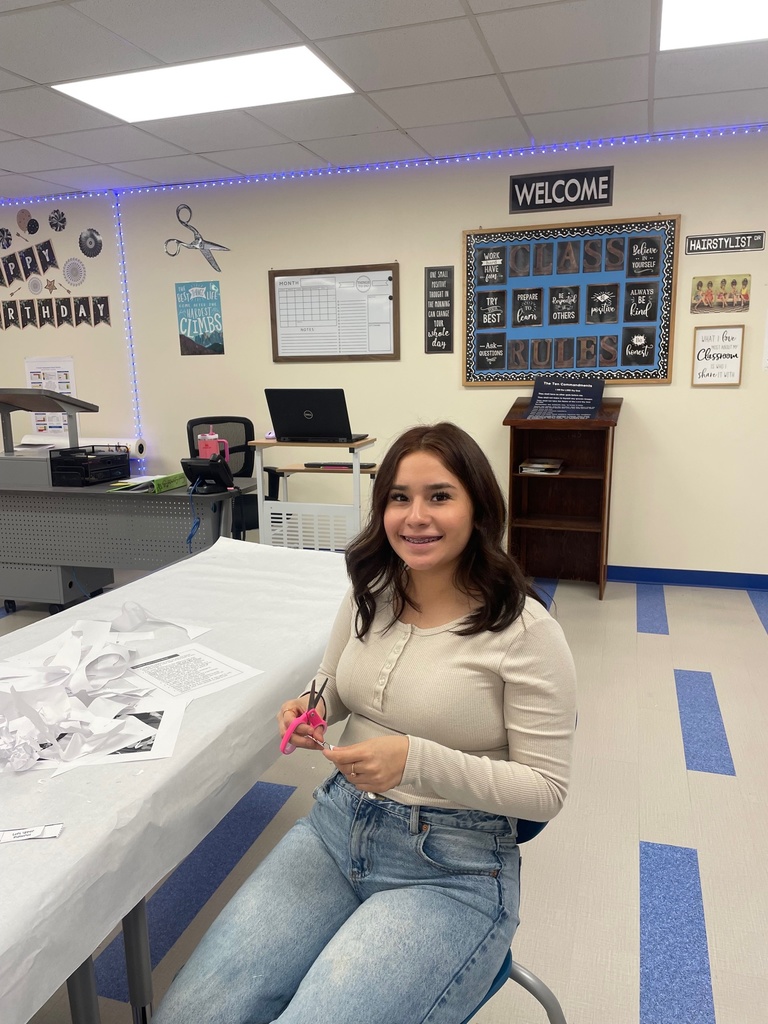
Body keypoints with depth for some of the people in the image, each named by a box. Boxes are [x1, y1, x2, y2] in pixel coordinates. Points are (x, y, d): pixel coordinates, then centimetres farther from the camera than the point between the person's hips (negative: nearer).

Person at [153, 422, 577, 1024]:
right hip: (339, 825, 5)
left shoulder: (525, 630, -16)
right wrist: (309, 710, -8)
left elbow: (547, 789, -12)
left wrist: (417, 760, -26)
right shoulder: (370, 594, 1)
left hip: (454, 867, -4)